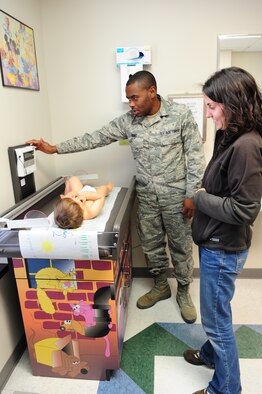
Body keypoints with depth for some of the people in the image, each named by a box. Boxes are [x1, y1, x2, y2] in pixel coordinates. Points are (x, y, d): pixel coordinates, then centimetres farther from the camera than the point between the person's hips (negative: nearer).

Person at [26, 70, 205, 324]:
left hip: (176, 196, -3)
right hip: (146, 198, 4)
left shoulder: (180, 114, -9)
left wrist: (191, 194, -12)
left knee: (180, 246, 10)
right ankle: (160, 286, 38)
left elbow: (195, 155, -8)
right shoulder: (127, 121, 0)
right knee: (151, 245, 14)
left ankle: (183, 292, 32)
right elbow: (95, 138, 2)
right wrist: (55, 148, -1)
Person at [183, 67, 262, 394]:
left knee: (217, 318, 10)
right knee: (214, 312, 28)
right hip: (216, 243, 9)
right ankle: (212, 353, 52)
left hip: (223, 250, -9)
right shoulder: (232, 138, 5)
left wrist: (201, 198, -15)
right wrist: (202, 198, -1)